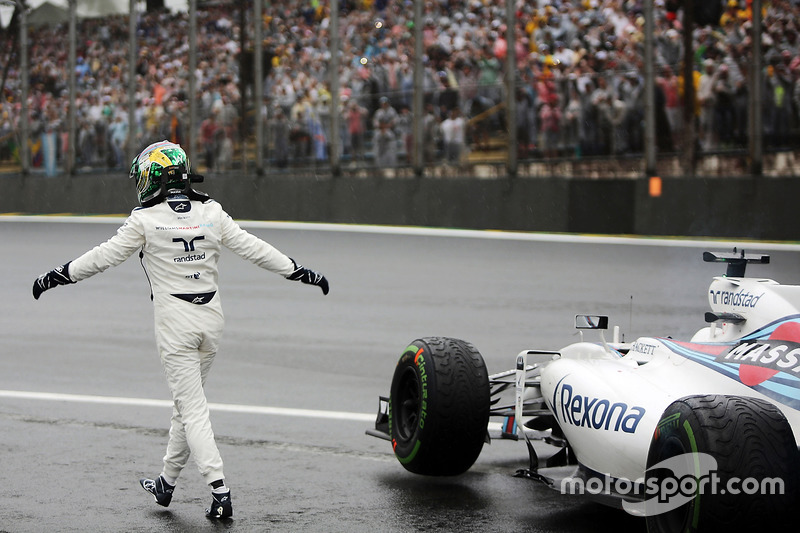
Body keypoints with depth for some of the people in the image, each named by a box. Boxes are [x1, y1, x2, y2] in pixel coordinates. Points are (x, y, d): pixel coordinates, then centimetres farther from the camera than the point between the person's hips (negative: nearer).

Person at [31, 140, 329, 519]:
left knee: (192, 409, -3)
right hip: (211, 316, 5)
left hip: (175, 320, -5)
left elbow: (104, 257, -4)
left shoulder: (146, 220, -10)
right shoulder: (211, 213, 2)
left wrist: (57, 277, 7)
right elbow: (254, 248, 5)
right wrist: (299, 272, 14)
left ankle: (220, 492, -11)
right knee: (187, 400, 17)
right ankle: (166, 484, 30)